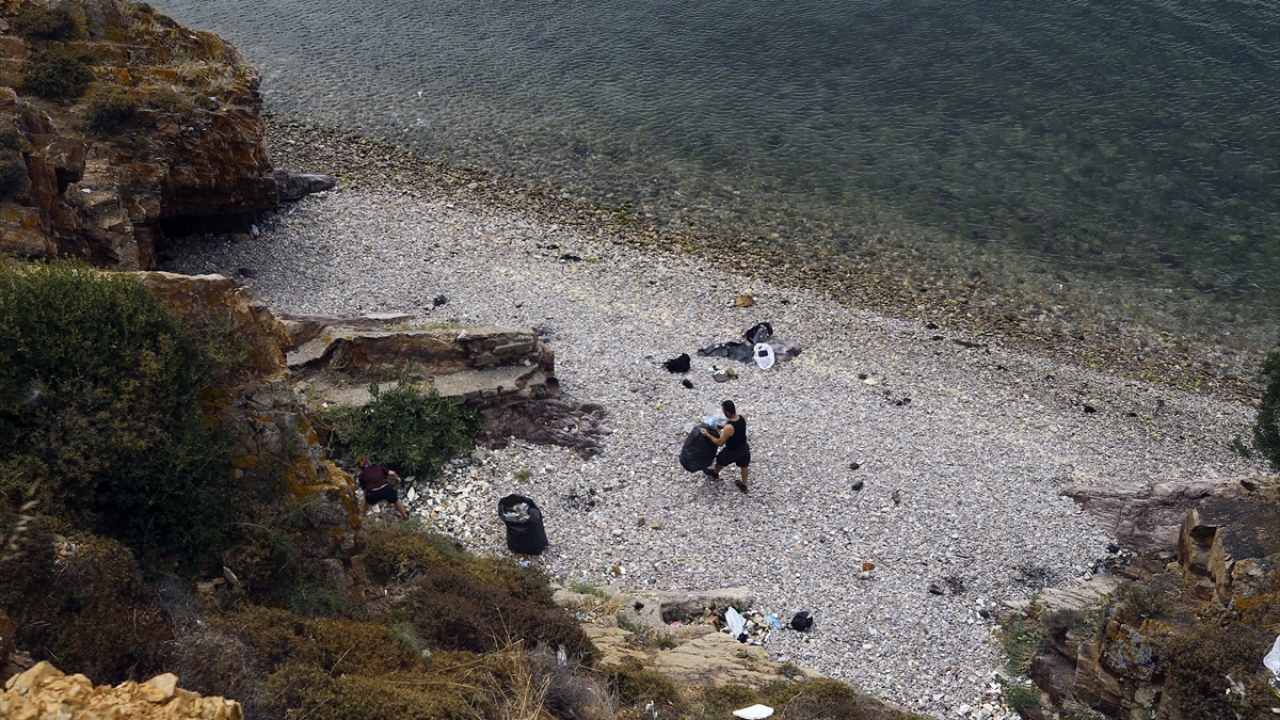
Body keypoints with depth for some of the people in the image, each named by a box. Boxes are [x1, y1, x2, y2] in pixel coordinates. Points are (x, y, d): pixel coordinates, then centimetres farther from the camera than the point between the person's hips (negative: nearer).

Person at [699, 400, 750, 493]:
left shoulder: (728, 428, -39)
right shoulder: (742, 418, -18)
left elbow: (720, 443, -27)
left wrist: (707, 435, -20)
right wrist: (723, 426, 3)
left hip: (732, 452, -5)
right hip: (744, 447, 5)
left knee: (720, 460, 28)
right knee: (744, 465, 28)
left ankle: (715, 474, 58)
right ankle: (743, 485, 50)